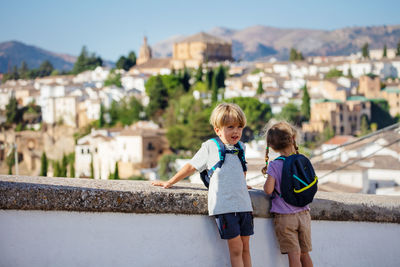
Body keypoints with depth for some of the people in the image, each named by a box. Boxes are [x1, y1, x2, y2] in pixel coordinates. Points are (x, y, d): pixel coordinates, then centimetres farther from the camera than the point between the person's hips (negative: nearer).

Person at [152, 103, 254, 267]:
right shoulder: (210, 147, 2)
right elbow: (191, 167, 11)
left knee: (245, 248, 6)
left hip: (244, 204, 5)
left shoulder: (240, 147, 15)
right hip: (224, 206, -5)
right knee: (236, 249, -6)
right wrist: (169, 183, 15)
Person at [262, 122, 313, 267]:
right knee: (305, 254, 13)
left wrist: (266, 183, 8)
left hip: (284, 217, -4)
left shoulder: (274, 165, -8)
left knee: (294, 255, -6)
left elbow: (268, 190, -15)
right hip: (304, 215, 4)